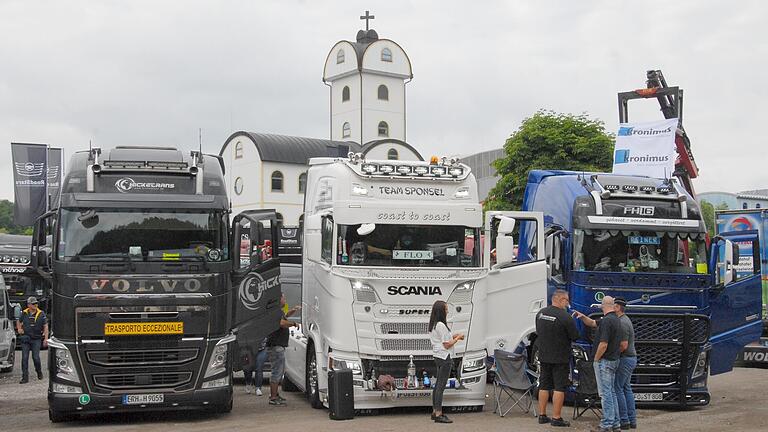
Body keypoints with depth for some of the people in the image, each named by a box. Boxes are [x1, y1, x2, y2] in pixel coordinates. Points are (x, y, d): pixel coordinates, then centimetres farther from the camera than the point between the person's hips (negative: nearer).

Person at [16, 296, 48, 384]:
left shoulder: (41, 314, -1)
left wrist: (46, 338, -6)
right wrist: (19, 329, 4)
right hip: (25, 339, 2)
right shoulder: (24, 313, 3)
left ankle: (39, 372, 24)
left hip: (36, 339, -2)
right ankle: (25, 377, 1)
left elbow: (45, 326, 1)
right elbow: (19, 322, 23)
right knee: (24, 358, -3)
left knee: (36, 357, -4)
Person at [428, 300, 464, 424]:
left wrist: (453, 336, 15)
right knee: (441, 385, -9)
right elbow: (447, 345, -17)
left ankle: (435, 411, 22)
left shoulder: (433, 325, 13)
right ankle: (438, 415, -9)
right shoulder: (441, 326, -18)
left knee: (438, 384, 15)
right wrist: (457, 338, -4)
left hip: (438, 357, 10)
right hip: (444, 357, -10)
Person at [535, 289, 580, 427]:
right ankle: (556, 418, 0)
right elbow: (575, 336, -11)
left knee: (544, 386, 14)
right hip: (560, 358, -6)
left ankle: (542, 415, 19)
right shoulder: (565, 317, -18)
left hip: (544, 356, 6)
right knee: (559, 387, 0)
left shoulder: (541, 313, 3)